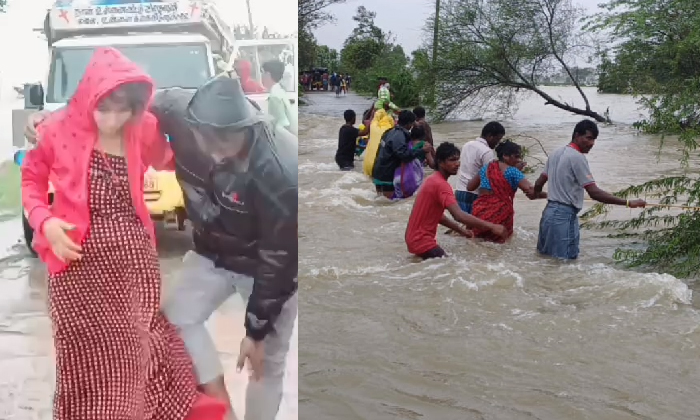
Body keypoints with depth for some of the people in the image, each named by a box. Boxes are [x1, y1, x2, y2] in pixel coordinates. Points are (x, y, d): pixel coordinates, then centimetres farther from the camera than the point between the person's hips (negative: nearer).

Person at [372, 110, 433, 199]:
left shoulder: (392, 131, 10)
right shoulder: (399, 135, -21)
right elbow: (404, 154, -33)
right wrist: (422, 151, -31)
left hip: (379, 172, 10)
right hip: (387, 175, -10)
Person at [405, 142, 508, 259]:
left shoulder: (434, 180, 11)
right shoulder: (441, 184, -21)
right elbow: (459, 215, -34)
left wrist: (460, 229, 10)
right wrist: (491, 227, -35)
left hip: (417, 237, 10)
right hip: (421, 240, -10)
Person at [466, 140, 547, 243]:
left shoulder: (486, 168, 10)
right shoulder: (512, 172, -8)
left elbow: (470, 187, 20)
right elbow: (531, 192, -17)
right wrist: (548, 194, -8)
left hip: (479, 214, 5)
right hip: (499, 215, -5)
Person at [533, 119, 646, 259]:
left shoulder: (556, 153, 13)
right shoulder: (578, 157, -14)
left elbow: (539, 183, 22)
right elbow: (594, 193, -21)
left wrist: (535, 193, 46)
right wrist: (628, 203, -22)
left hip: (549, 212, 10)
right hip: (564, 216, -10)